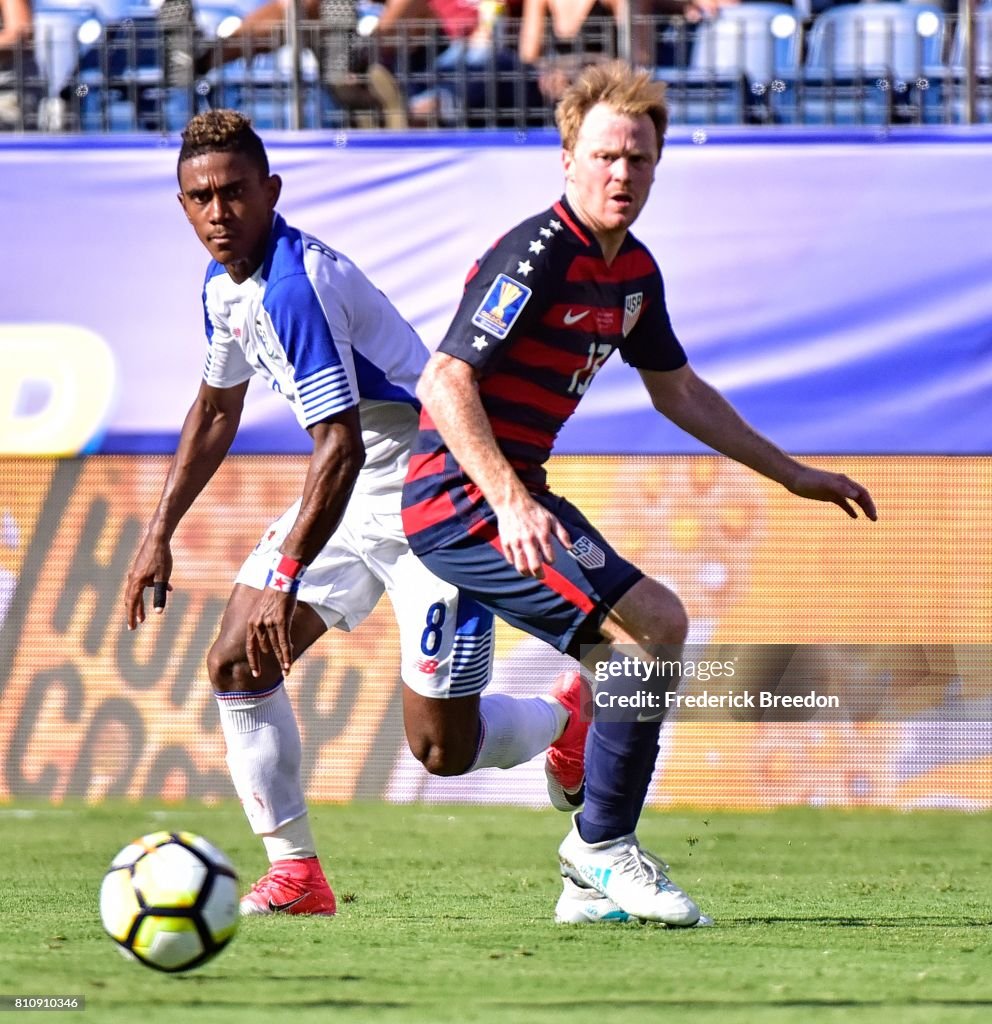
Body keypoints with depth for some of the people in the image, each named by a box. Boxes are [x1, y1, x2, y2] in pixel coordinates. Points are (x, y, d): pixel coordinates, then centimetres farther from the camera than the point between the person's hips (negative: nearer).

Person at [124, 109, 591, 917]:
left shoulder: (294, 286, -28)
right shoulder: (225, 286, 2)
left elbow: (341, 447, -32)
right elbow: (216, 409, 20)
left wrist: (283, 581, -37)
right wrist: (160, 534, 16)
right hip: (350, 493, 9)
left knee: (441, 751, -6)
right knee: (235, 667, -5)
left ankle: (568, 718, 26)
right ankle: (294, 874, 3)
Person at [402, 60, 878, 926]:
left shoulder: (634, 271, 11)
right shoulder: (537, 256, -18)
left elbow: (678, 391, 26)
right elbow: (445, 383, -23)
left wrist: (793, 475, 27)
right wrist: (511, 503, -33)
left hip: (515, 496, 10)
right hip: (463, 499, -10)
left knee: (641, 656, 13)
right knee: (652, 622, -19)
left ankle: (593, 885, 20)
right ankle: (603, 846, -7)